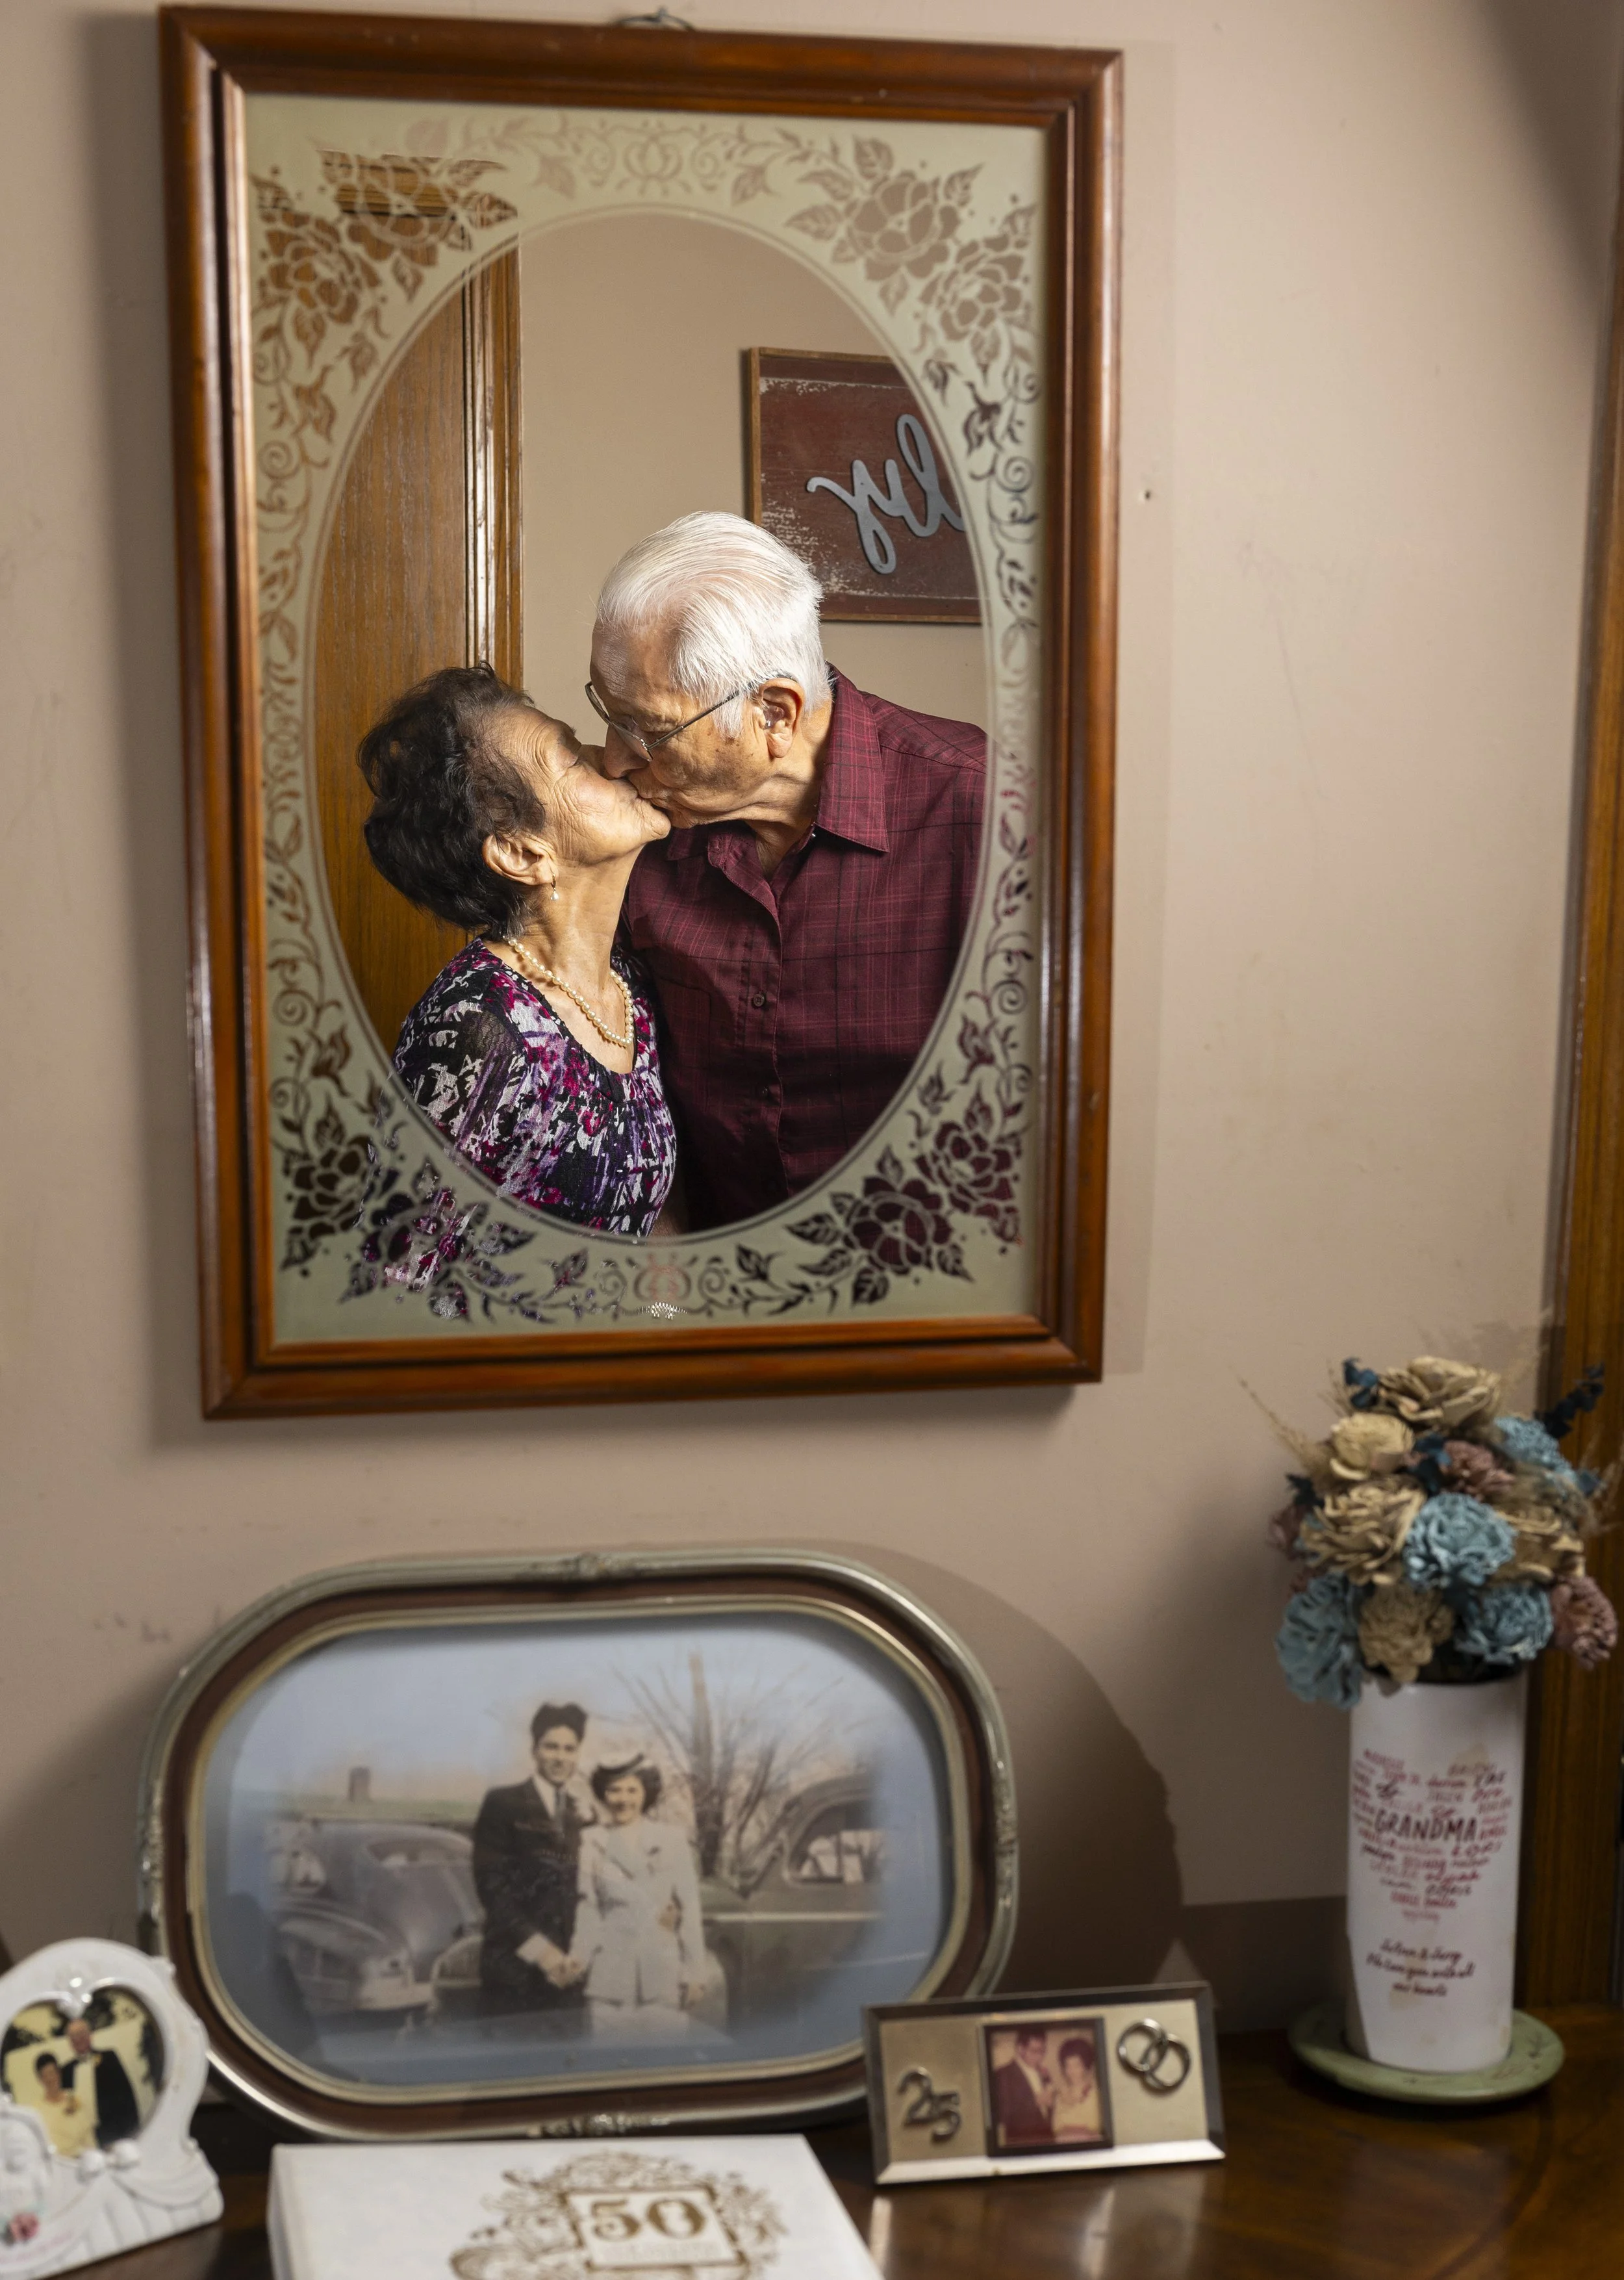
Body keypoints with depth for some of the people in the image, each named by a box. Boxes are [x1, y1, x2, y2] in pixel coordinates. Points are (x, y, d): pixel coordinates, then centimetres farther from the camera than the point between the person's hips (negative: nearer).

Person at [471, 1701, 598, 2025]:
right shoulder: (503, 1804, 0)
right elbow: (491, 1887, -6)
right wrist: (540, 1950, -11)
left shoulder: (584, 1812, 14)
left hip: (569, 1973, 4)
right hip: (515, 1971, -4)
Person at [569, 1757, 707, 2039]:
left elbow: (690, 1911, 5)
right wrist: (578, 1956, -13)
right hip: (611, 1974, 0)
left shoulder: (673, 1841, 5)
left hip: (664, 1974, 1)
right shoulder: (591, 1844, 4)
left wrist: (695, 1973, 1)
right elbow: (588, 1909, 3)